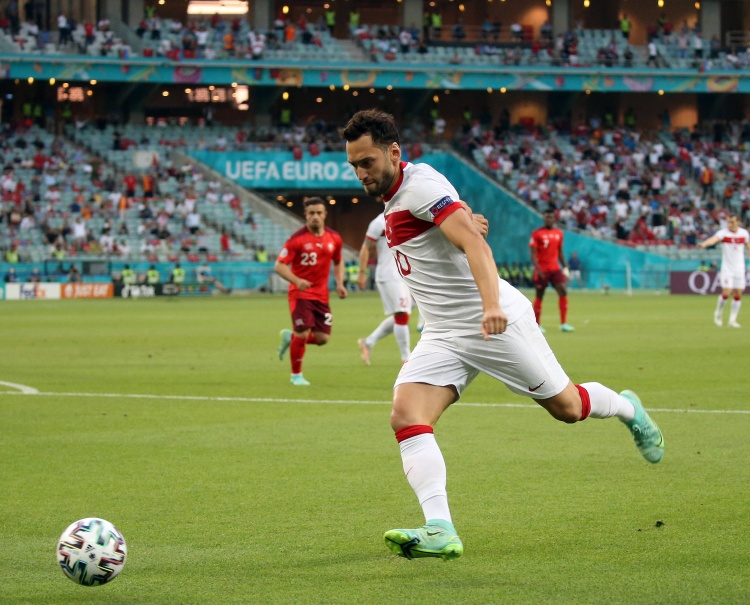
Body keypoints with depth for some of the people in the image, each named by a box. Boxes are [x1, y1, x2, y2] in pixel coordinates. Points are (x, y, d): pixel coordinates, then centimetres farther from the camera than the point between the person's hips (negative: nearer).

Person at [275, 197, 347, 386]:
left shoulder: (334, 239, 4)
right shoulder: (297, 239, -11)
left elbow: (338, 262, 21)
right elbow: (279, 265, -11)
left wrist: (339, 283, 4)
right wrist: (296, 281, -28)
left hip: (321, 295, 5)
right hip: (300, 294, -5)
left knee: (322, 338, -2)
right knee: (303, 333, -11)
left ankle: (290, 338, 28)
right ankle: (296, 375, 10)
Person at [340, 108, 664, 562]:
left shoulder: (421, 184, -18)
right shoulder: (394, 198, 10)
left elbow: (474, 242, -31)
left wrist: (491, 305, -43)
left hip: (497, 321, -8)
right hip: (444, 335, 8)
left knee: (567, 407, 7)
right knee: (406, 416, -16)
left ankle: (628, 409, 42)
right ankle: (440, 532, -27)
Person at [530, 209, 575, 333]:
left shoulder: (559, 233, 10)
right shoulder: (537, 233, -5)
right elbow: (533, 254, -8)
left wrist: (565, 267, 10)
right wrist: (538, 269, -17)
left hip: (555, 269, 4)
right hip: (542, 270, -4)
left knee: (563, 292, -11)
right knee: (539, 296, 4)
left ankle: (564, 324, -10)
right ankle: (537, 325, 15)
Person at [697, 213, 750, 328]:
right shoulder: (723, 232, -11)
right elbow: (714, 238, -31)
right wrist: (704, 244, -51)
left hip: (739, 269, 4)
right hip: (727, 268, -4)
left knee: (738, 294, 1)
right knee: (726, 292, -14)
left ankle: (732, 320, 10)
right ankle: (719, 312, 13)